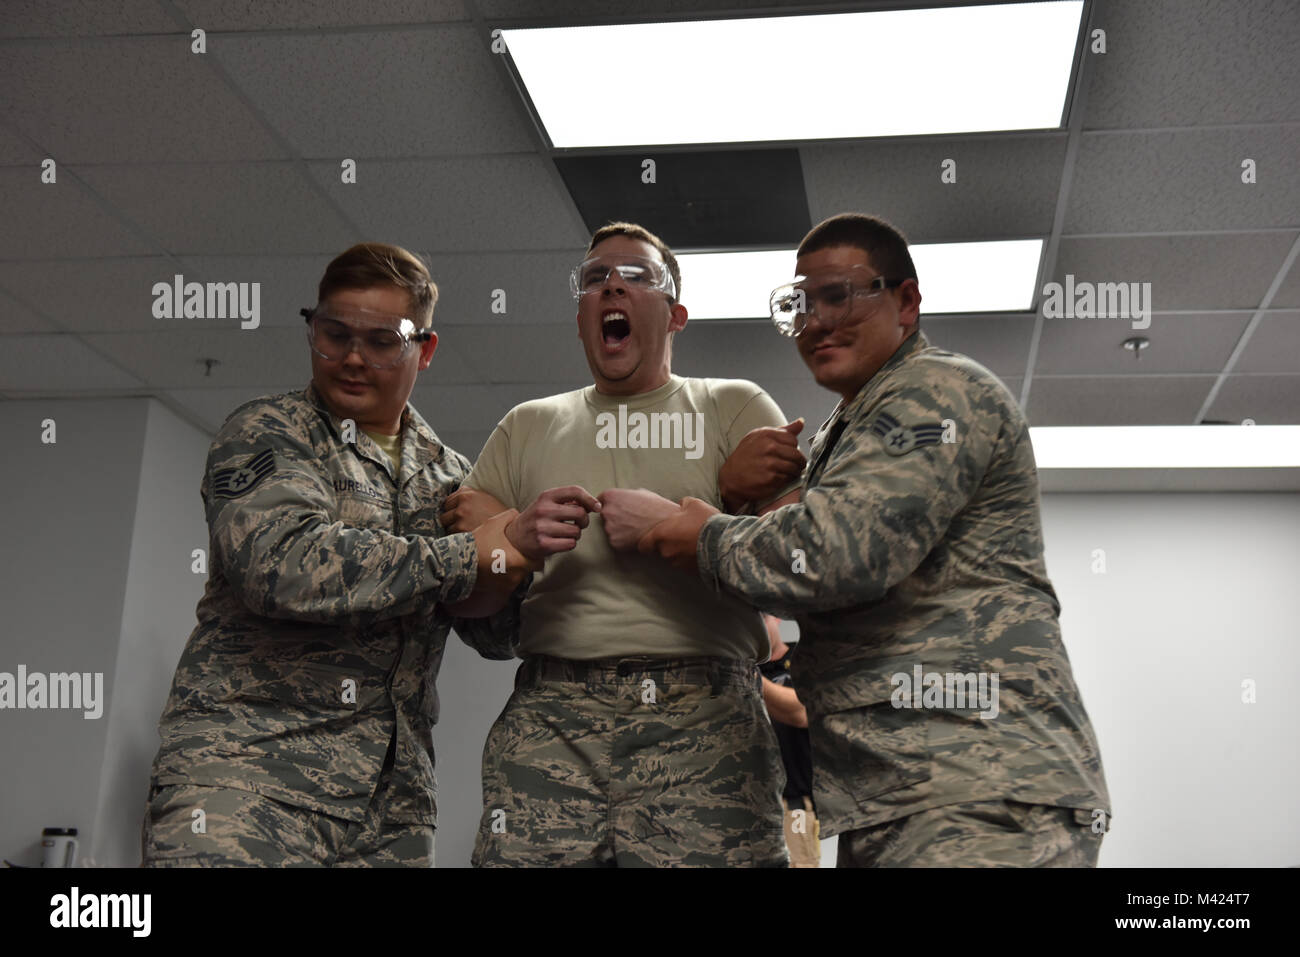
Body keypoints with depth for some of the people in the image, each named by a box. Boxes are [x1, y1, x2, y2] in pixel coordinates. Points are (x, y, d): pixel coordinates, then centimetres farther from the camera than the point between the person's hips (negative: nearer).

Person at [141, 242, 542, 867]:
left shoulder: (448, 475, 17)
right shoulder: (267, 432, 2)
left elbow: (498, 637, 16)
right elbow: (281, 561, -18)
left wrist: (509, 573, -7)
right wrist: (464, 558, -11)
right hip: (245, 765, -4)